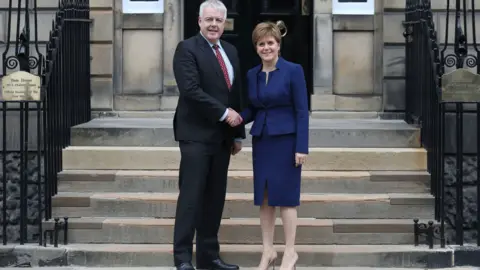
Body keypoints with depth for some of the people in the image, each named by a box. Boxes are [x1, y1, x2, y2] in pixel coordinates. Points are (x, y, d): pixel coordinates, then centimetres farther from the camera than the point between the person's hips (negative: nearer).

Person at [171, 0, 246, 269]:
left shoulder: (231, 51, 15)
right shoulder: (187, 49, -6)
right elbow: (191, 90, -18)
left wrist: (238, 133, 15)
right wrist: (224, 113, -15)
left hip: (222, 136, 7)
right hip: (197, 135, -6)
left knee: (215, 198, 8)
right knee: (191, 196, -6)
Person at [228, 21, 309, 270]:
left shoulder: (293, 71, -8)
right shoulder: (252, 74, 7)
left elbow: (302, 111, -10)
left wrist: (301, 147, -14)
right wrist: (240, 118, -8)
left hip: (286, 140, -5)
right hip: (261, 140, 5)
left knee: (284, 196, -1)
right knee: (264, 197, 7)